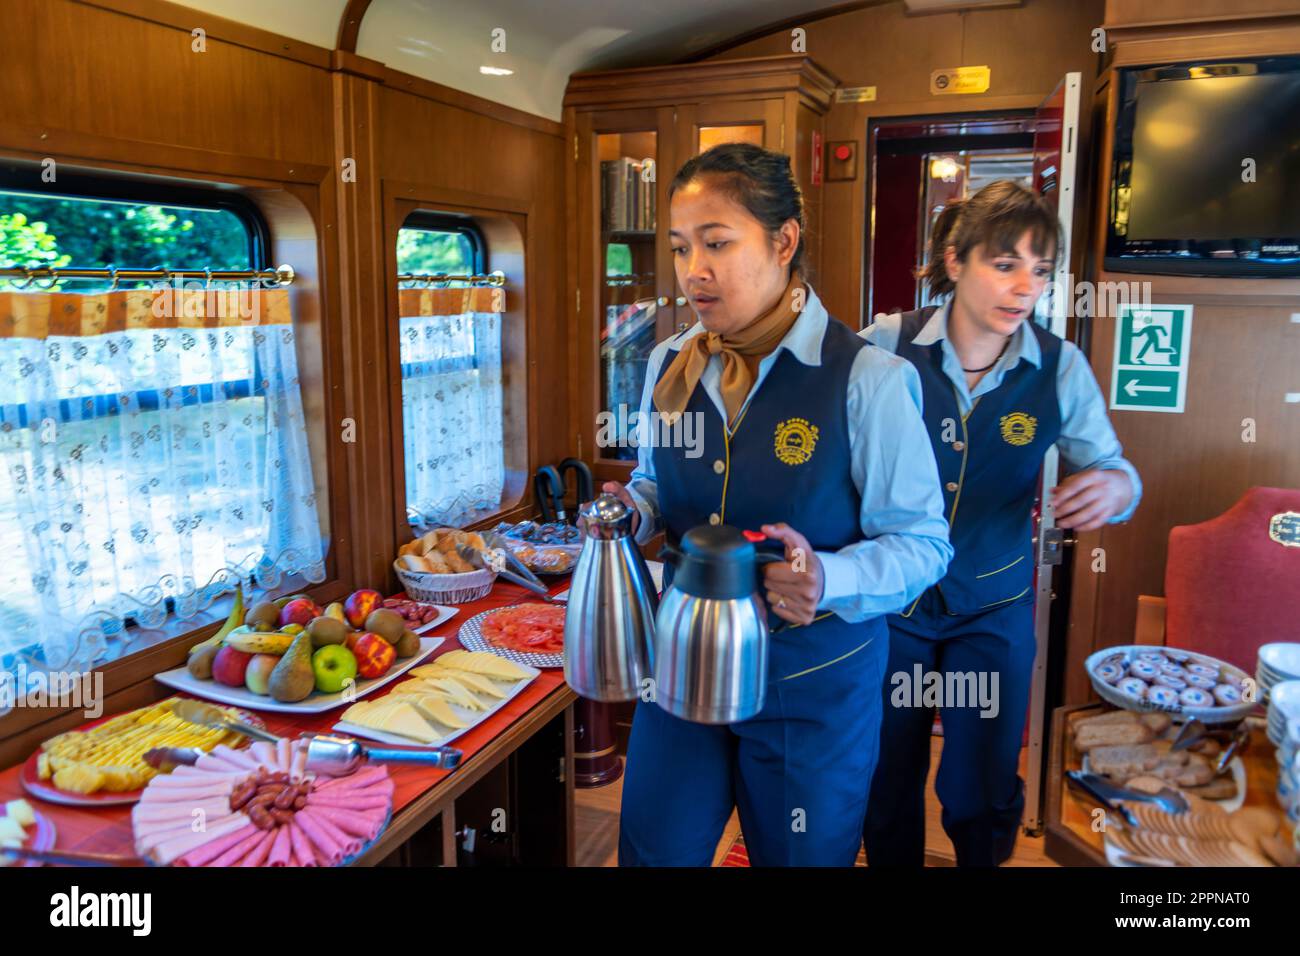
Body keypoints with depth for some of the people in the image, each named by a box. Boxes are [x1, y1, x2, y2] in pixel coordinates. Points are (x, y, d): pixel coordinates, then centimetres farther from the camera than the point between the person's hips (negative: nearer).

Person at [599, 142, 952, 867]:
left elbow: (924, 542, -14)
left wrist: (829, 579, -32)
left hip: (817, 684, -4)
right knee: (653, 851, 18)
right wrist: (634, 510, -10)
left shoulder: (868, 379, -18)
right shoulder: (669, 365, -1)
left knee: (799, 856, 19)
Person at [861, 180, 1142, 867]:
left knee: (983, 796, 15)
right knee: (886, 784, 17)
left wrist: (1115, 487, -25)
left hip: (994, 610, 1)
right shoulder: (886, 346, -14)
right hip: (890, 600, -1)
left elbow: (1111, 468, -1)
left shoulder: (1060, 369, -8)